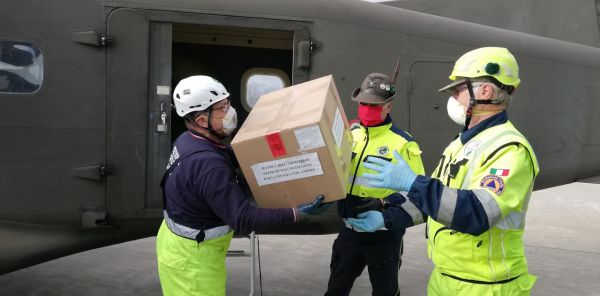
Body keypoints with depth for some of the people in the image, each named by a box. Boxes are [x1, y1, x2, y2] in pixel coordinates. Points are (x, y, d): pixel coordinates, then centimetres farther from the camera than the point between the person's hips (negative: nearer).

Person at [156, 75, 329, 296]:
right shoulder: (208, 164, -33)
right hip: (191, 257, -9)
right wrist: (297, 212, -33)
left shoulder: (189, 140, -3)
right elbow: (242, 219, -33)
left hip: (181, 243, 9)